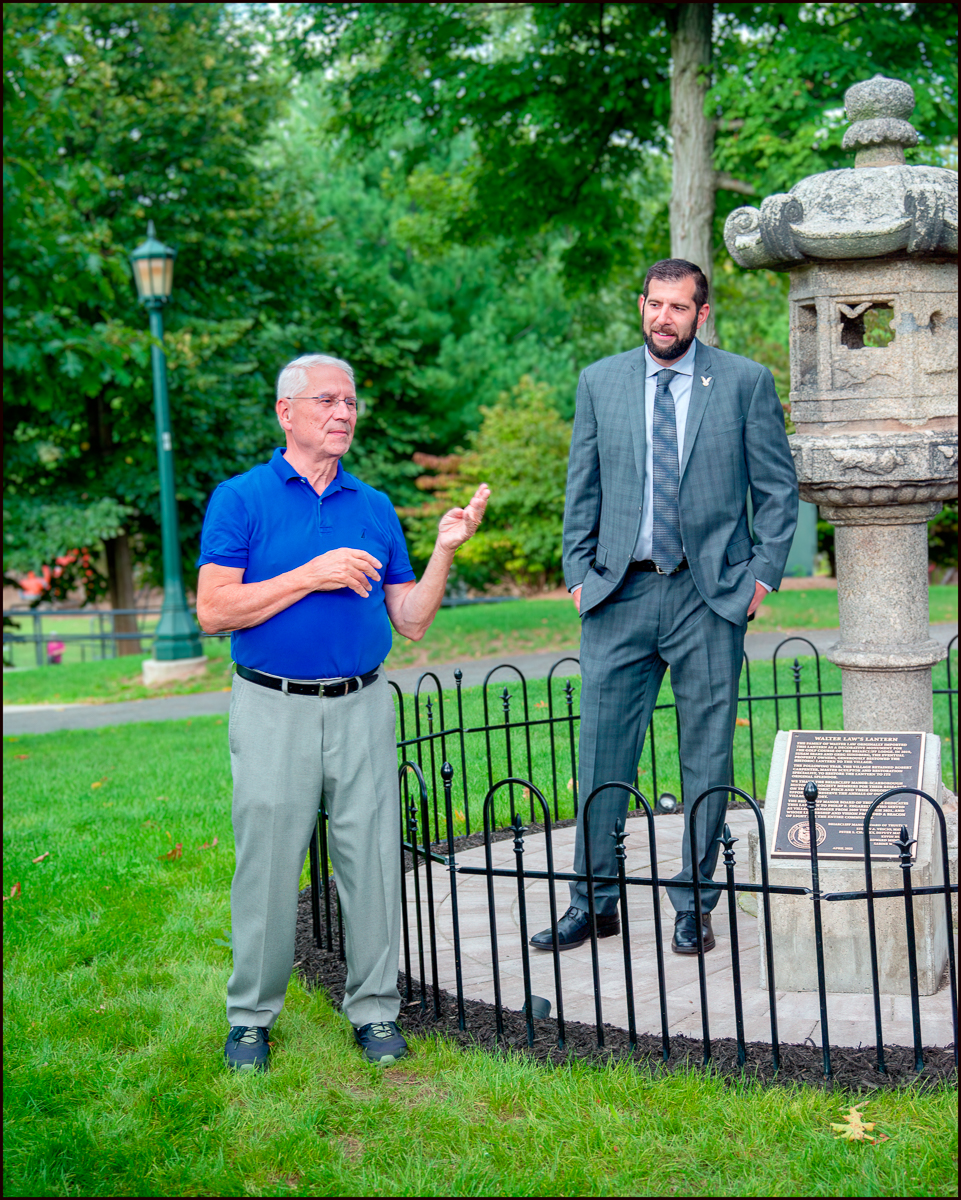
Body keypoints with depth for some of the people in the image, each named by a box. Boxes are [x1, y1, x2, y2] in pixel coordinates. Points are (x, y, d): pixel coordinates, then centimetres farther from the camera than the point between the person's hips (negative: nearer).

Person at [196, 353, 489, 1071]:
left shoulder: (375, 508, 11)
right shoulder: (241, 498, 0)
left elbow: (411, 621, 11)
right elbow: (214, 610, -10)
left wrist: (445, 551, -3)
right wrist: (311, 576, -15)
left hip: (363, 708, 3)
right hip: (275, 711, -3)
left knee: (372, 862, 5)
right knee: (268, 866, 2)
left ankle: (374, 1010, 18)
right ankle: (252, 1015, 18)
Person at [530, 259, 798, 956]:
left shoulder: (746, 382, 3)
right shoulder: (600, 382, 9)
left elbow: (778, 487, 5)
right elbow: (582, 490, 12)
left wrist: (762, 574, -2)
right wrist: (580, 574, 4)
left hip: (710, 595, -1)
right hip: (619, 593, 2)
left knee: (707, 754, 4)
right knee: (603, 751, 2)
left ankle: (694, 904, 16)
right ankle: (594, 901, 13)